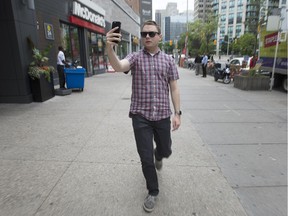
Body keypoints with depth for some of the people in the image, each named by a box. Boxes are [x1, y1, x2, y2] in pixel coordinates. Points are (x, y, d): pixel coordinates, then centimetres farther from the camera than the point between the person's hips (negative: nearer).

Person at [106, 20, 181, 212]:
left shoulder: (168, 60, 6)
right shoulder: (135, 57, 0)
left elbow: (174, 88, 5)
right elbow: (119, 67, -22)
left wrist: (177, 113, -2)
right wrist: (110, 48, -42)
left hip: (162, 115, 2)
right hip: (140, 116, -1)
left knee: (165, 150, 18)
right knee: (146, 158, 5)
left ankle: (158, 157, 58)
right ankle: (153, 192, 30)